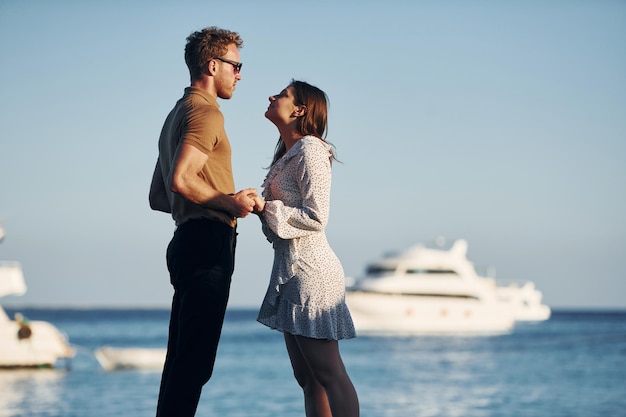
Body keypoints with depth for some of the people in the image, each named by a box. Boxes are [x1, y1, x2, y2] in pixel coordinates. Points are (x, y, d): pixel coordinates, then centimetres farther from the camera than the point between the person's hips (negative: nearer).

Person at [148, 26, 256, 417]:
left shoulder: (178, 114, 25)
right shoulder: (205, 111, -7)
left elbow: (158, 197, 27)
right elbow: (180, 180, -21)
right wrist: (230, 201, -10)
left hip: (187, 244, 10)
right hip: (207, 242, -10)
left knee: (183, 358, 10)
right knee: (194, 360, -12)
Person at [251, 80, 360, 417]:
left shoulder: (310, 151, -11)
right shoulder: (288, 154, 17)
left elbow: (316, 217, -17)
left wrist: (265, 208, -17)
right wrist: (258, 206, 7)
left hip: (309, 271, -10)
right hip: (291, 268, 10)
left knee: (328, 373, -9)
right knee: (307, 376, 10)